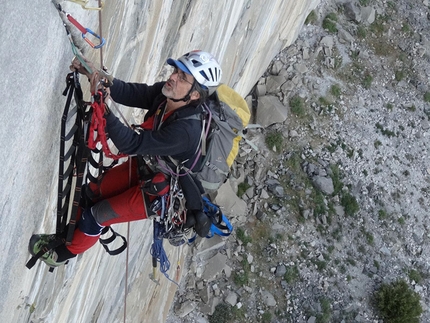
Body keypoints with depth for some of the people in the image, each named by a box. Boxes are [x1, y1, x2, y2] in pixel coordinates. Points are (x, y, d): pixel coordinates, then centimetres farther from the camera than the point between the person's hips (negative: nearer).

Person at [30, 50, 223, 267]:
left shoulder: (185, 129, -40)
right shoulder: (165, 94, -19)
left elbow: (131, 145, -37)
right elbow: (129, 92, -15)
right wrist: (96, 75, -31)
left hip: (158, 193, -7)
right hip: (143, 167, 7)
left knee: (95, 216, 3)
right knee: (91, 193, 14)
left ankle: (67, 252, 32)